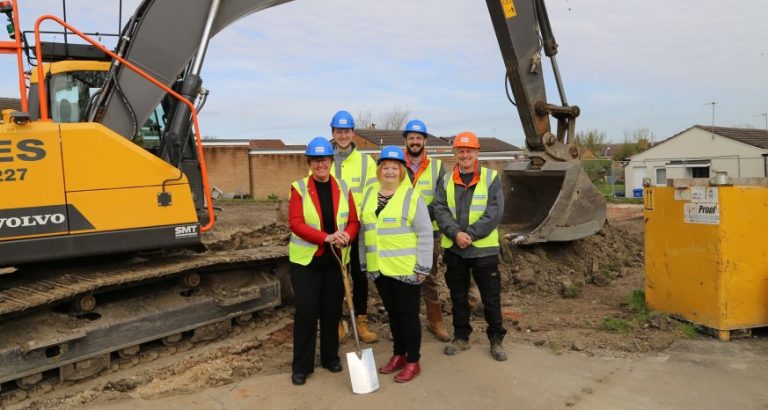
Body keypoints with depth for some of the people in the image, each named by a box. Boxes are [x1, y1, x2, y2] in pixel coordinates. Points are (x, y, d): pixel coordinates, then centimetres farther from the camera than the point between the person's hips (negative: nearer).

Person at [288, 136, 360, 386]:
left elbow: (353, 222, 3)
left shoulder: (343, 188, 3)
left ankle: (330, 357, 29)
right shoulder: (299, 188, -7)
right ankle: (302, 366, 11)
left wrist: (346, 237, -19)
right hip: (306, 259, -3)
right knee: (306, 311, -2)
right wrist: (326, 237, -27)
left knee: (332, 310, 11)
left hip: (335, 259, 3)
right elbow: (295, 223, -16)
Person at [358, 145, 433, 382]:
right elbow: (364, 230, 14)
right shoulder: (370, 194, 9)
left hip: (405, 268, -6)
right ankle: (398, 355, 32)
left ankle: (413, 362, 17)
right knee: (392, 312, 17)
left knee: (408, 314, 4)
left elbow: (425, 233, -10)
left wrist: (422, 267, -13)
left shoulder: (411, 196, -9)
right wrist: (364, 262, 14)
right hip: (379, 268, 6)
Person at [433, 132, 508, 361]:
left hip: (484, 249, -2)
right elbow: (440, 210, -3)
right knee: (458, 296, 14)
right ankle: (461, 337, 29)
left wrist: (471, 234, -19)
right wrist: (456, 233, -19)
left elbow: (494, 212, -11)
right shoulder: (446, 181, 6)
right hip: (454, 249, 3)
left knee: (491, 297, 6)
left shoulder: (491, 178, -2)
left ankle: (496, 340, 21)